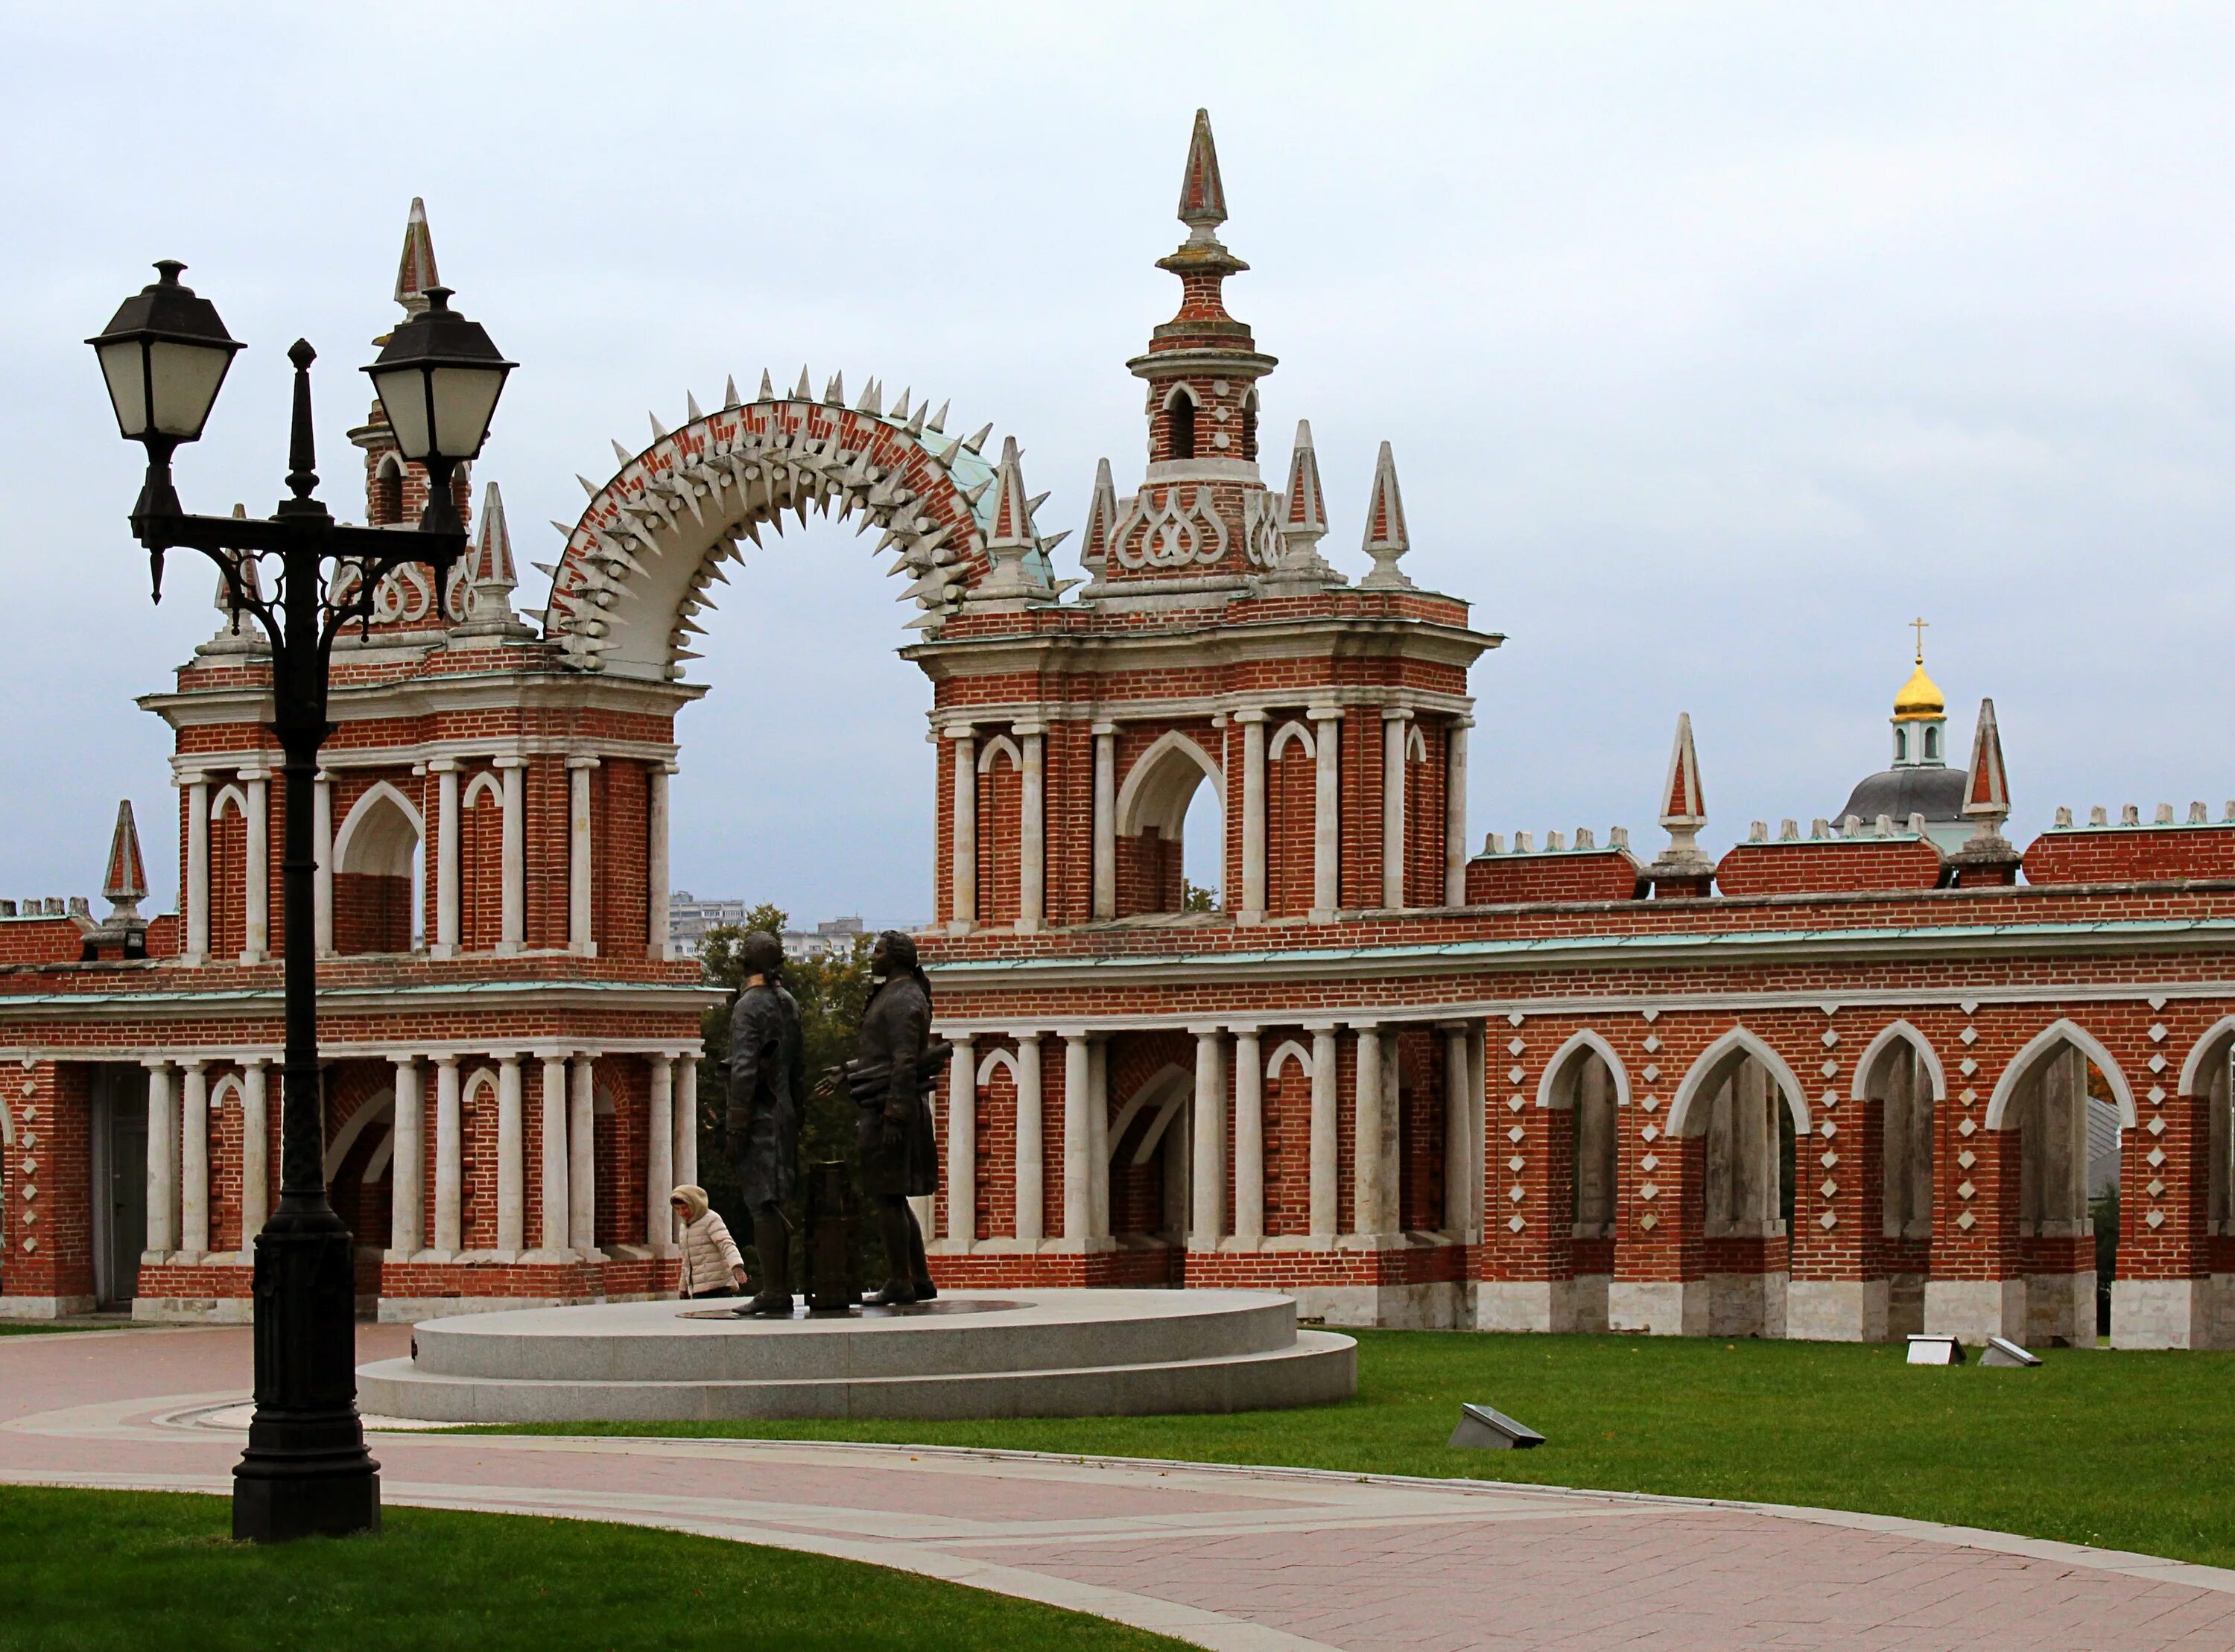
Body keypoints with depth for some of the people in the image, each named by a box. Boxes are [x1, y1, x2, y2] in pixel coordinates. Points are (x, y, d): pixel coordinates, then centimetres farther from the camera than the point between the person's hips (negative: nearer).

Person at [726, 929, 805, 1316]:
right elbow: (800, 1068, 18)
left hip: (759, 1116, -8)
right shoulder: (789, 1004, 12)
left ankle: (773, 1292, -9)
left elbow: (744, 1071, -18)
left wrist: (736, 1127, -17)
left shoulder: (749, 1007, -12)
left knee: (763, 1205, -7)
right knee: (772, 1206, 12)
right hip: (784, 1116, 8)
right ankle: (782, 1291, 14)